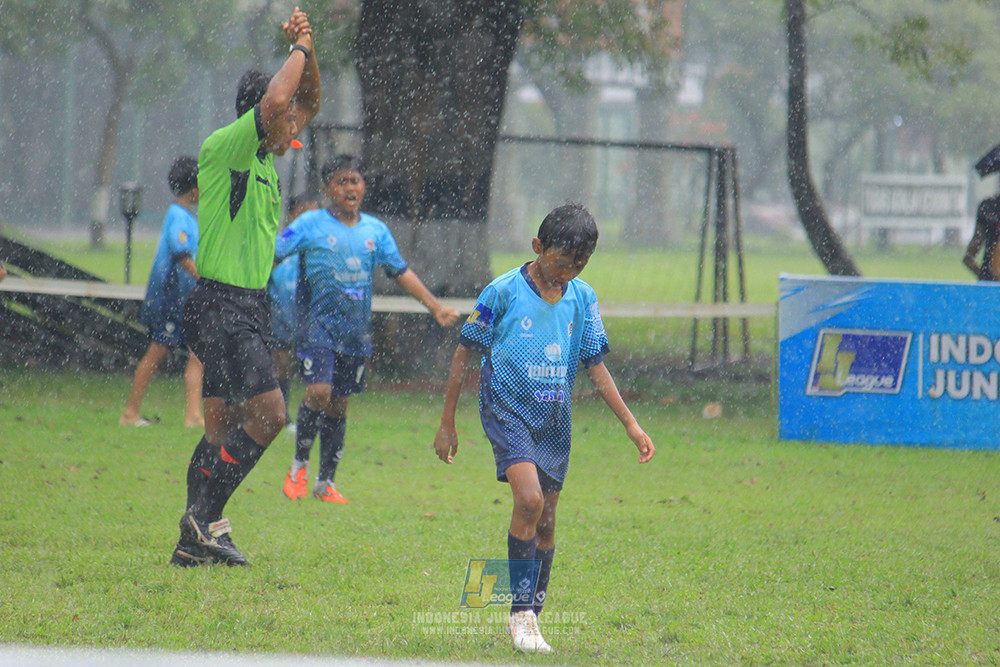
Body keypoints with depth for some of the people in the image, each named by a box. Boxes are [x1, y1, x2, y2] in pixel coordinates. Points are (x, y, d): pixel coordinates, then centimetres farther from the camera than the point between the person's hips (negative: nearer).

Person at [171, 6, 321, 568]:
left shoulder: (264, 159, 15)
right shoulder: (223, 149, -11)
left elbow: (308, 102, 26)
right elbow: (275, 101, -27)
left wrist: (307, 51, 8)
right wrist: (299, 49, -12)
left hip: (252, 308, 10)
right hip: (222, 306, -10)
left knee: (224, 429, 9)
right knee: (269, 413, -16)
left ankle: (196, 540, 11)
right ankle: (205, 519, -10)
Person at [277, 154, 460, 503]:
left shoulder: (376, 230, 9)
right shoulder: (311, 224, -3)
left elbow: (400, 271, 16)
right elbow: (274, 255, -4)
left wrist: (435, 306, 13)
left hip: (356, 330, 4)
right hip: (319, 321, -4)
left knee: (339, 405, 8)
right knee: (319, 392, -19)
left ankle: (326, 482, 18)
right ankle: (300, 464, 2)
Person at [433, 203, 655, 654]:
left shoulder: (582, 298, 3)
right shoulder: (504, 292, -9)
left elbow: (594, 365, 9)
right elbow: (465, 352, -2)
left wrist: (630, 424, 2)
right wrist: (447, 423, -1)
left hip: (554, 421, 5)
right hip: (507, 410, -5)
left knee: (545, 522, 7)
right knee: (529, 499, -23)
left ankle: (531, 619, 20)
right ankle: (521, 612, -15)